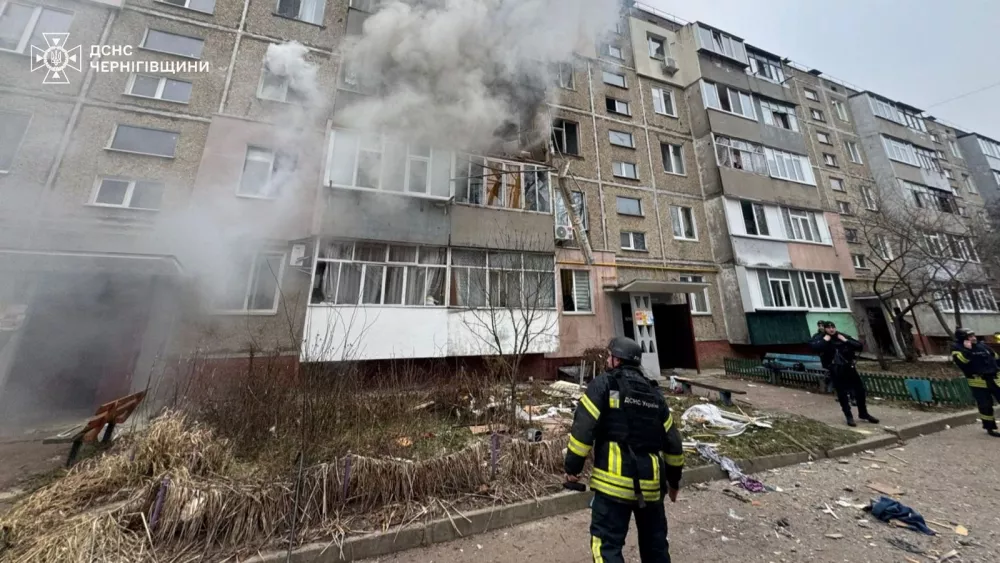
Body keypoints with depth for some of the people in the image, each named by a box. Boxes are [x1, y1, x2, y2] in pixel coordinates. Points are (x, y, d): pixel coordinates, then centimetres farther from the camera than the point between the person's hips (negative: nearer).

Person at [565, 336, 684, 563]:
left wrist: (572, 467, -2)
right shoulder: (654, 393, 10)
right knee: (655, 542, 26)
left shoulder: (603, 384, -7)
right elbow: (673, 442, 14)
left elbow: (583, 428, -14)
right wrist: (674, 480, 27)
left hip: (614, 482, -6)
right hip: (651, 483, 7)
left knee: (607, 544, 5)